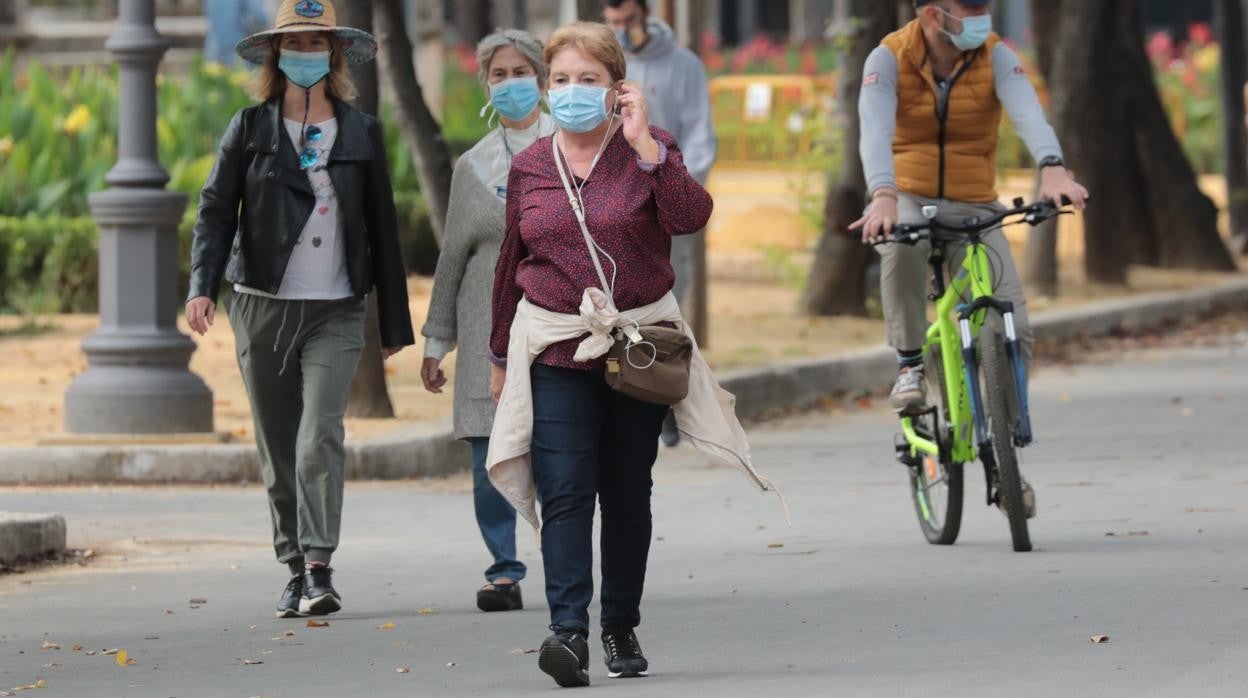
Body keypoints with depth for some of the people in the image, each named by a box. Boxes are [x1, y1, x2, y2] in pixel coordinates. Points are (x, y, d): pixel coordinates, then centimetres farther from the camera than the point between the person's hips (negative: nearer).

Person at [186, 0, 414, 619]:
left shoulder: (361, 133, 7)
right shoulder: (250, 129, 5)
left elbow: (382, 227, 9)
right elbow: (216, 210, 1)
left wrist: (394, 322, 9)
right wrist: (202, 286, -15)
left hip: (334, 312, -1)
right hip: (263, 308, 1)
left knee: (320, 438, -17)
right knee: (277, 448, 7)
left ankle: (319, 568, -22)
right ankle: (296, 570, 16)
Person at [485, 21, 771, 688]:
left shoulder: (647, 150, -1)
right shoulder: (529, 167, 7)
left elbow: (690, 216, -19)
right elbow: (511, 264, 15)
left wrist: (644, 144, -24)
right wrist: (500, 355, 19)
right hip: (555, 350, 1)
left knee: (627, 493, 7)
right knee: (564, 492, -12)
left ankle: (622, 627, 19)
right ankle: (569, 631, -22)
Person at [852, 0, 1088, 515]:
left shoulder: (995, 57, -10)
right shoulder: (889, 59, -13)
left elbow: (1027, 112, -28)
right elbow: (876, 130, -28)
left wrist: (1051, 168, -49)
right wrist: (883, 196, -47)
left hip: (973, 207, 2)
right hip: (909, 198, -2)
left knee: (1013, 327, -11)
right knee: (901, 244, -40)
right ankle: (910, 366, -19)